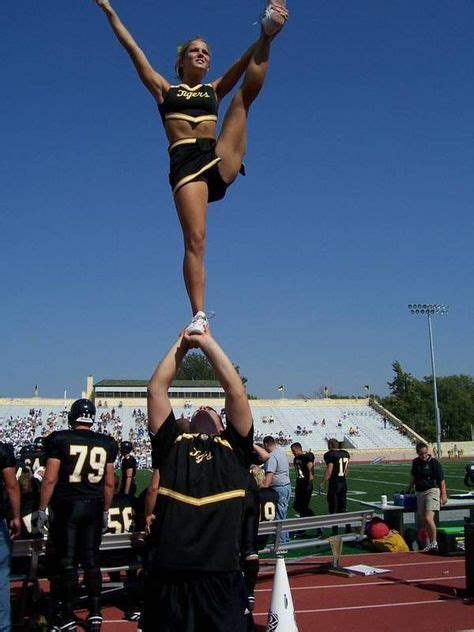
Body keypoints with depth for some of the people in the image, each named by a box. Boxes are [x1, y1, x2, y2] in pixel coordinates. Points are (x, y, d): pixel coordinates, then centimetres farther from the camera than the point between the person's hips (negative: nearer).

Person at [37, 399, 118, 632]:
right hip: (94, 507, 3)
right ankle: (95, 613, 17)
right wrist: (105, 511, 19)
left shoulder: (59, 439, -7)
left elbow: (50, 479, -9)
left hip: (67, 506, -3)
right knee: (91, 560, 12)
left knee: (67, 561, 4)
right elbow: (109, 483, 8)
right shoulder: (106, 444, 3)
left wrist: (42, 509, -1)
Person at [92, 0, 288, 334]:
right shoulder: (165, 90, 21)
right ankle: (199, 316, -16)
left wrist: (266, 35, -2)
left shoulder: (214, 90, 25)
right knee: (195, 240, -18)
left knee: (247, 93, -5)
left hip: (221, 161, 3)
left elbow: (244, 62, 12)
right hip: (185, 163, -2)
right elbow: (133, 48, 19)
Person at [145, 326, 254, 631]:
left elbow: (236, 391, 5)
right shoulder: (172, 444, 14)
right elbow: (156, 389, 11)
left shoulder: (234, 448, 12)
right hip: (168, 576, 1)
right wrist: (183, 343, 17)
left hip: (222, 576, 0)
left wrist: (207, 341, 11)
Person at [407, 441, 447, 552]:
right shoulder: (415, 462, 10)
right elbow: (413, 477, 23)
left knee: (428, 518, -19)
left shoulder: (434, 462, -7)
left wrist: (443, 494, -8)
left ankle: (434, 542, -10)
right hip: (419, 492, 6)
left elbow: (442, 480, -5)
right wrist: (408, 490, 25)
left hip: (432, 490, -6)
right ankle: (430, 543, 15)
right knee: (423, 520, 6)